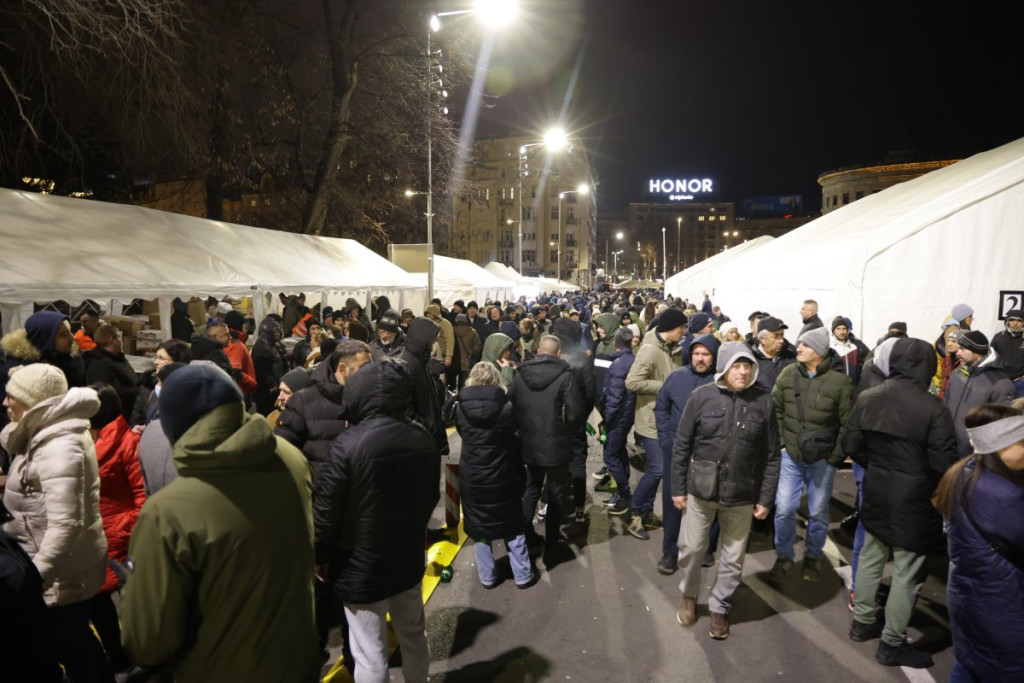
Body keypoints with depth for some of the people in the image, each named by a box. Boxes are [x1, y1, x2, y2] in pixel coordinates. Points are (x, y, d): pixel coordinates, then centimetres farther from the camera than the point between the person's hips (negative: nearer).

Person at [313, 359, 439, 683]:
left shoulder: (349, 443, -23)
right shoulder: (425, 440, -5)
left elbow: (326, 508, -15)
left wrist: (321, 557, 1)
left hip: (361, 566, -5)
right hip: (409, 558, 6)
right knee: (413, 636, 24)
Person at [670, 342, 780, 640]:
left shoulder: (763, 401, -7)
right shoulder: (701, 396, -9)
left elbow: (771, 456, -2)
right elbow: (681, 445, -3)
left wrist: (766, 498, -2)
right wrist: (678, 488, -3)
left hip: (742, 495, 1)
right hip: (700, 490, 0)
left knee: (733, 558, 14)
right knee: (691, 549, 12)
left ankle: (719, 607, 35)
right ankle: (689, 595, 40)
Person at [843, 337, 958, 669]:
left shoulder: (867, 398, -4)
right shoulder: (933, 408, -21)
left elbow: (850, 446, 1)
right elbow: (944, 463, -19)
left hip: (876, 492, 6)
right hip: (913, 498, -6)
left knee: (870, 557, 21)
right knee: (907, 572, 8)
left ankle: (863, 622, 36)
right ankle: (892, 644, 19)